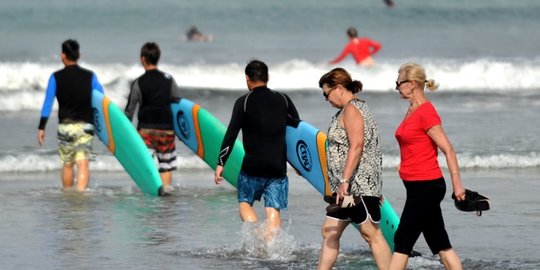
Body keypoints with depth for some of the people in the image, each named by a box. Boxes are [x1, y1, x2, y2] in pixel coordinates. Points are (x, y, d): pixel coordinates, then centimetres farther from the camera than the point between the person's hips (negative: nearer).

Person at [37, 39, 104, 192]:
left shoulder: (56, 77, 0)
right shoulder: (90, 76, 3)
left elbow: (48, 104, -4)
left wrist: (41, 128, -2)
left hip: (65, 126, 1)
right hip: (85, 126, -1)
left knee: (67, 164, 15)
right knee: (83, 164, -9)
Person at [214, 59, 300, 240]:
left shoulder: (244, 102, -3)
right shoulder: (283, 100, 8)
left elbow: (231, 135, -8)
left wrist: (220, 164, -5)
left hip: (252, 166, -2)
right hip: (278, 167, 2)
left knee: (245, 202, 14)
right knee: (273, 210, 4)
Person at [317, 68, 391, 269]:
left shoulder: (351, 109, -12)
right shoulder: (358, 107, 19)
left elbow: (356, 146, -24)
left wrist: (344, 181, -27)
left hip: (359, 184, -11)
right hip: (350, 188, 11)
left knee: (371, 234, -8)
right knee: (330, 231, 10)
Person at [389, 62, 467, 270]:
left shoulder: (426, 112, -16)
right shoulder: (412, 111, 13)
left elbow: (448, 149, -18)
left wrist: (457, 183, -20)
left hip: (425, 186, -10)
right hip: (417, 185, 10)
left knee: (403, 241, -5)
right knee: (440, 244, 9)